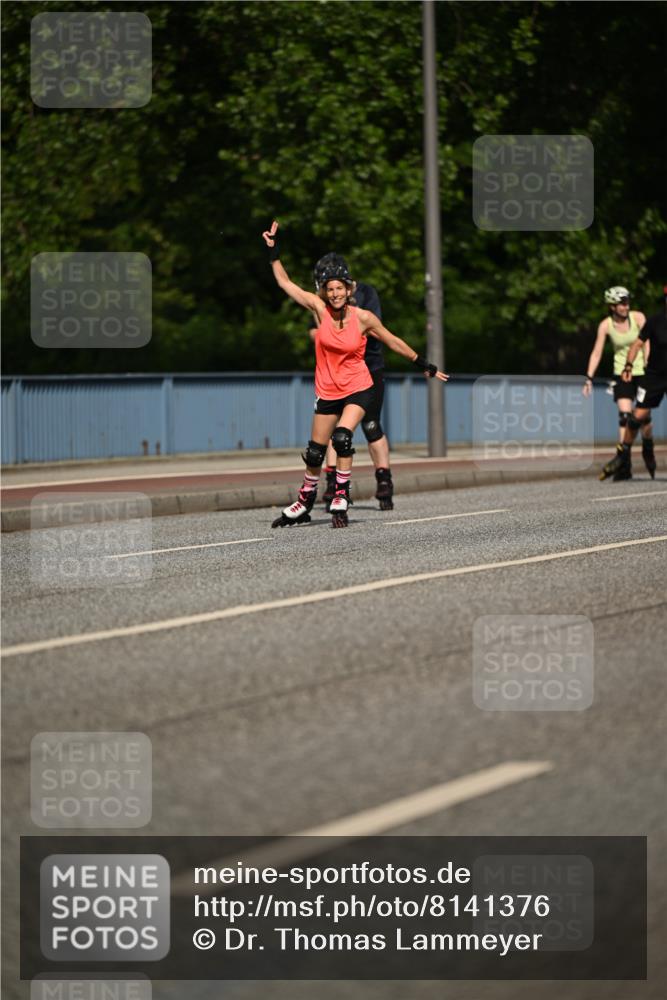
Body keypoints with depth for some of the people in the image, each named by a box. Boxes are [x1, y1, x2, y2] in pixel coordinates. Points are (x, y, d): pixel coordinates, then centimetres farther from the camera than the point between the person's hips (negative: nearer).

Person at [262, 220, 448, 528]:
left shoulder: (364, 318, -11)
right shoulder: (320, 309, -8)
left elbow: (393, 341, 3)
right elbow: (284, 282, -4)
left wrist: (424, 366, 9)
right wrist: (273, 250, -9)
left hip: (358, 389, -2)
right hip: (327, 390, 2)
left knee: (342, 436, -26)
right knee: (315, 452, 7)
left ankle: (341, 498, -15)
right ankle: (304, 503, 28)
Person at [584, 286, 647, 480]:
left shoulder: (638, 317, -8)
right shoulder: (606, 325, -6)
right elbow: (596, 353, -2)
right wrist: (589, 378, -8)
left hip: (641, 371, 0)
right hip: (622, 373, 0)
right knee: (625, 415, -14)